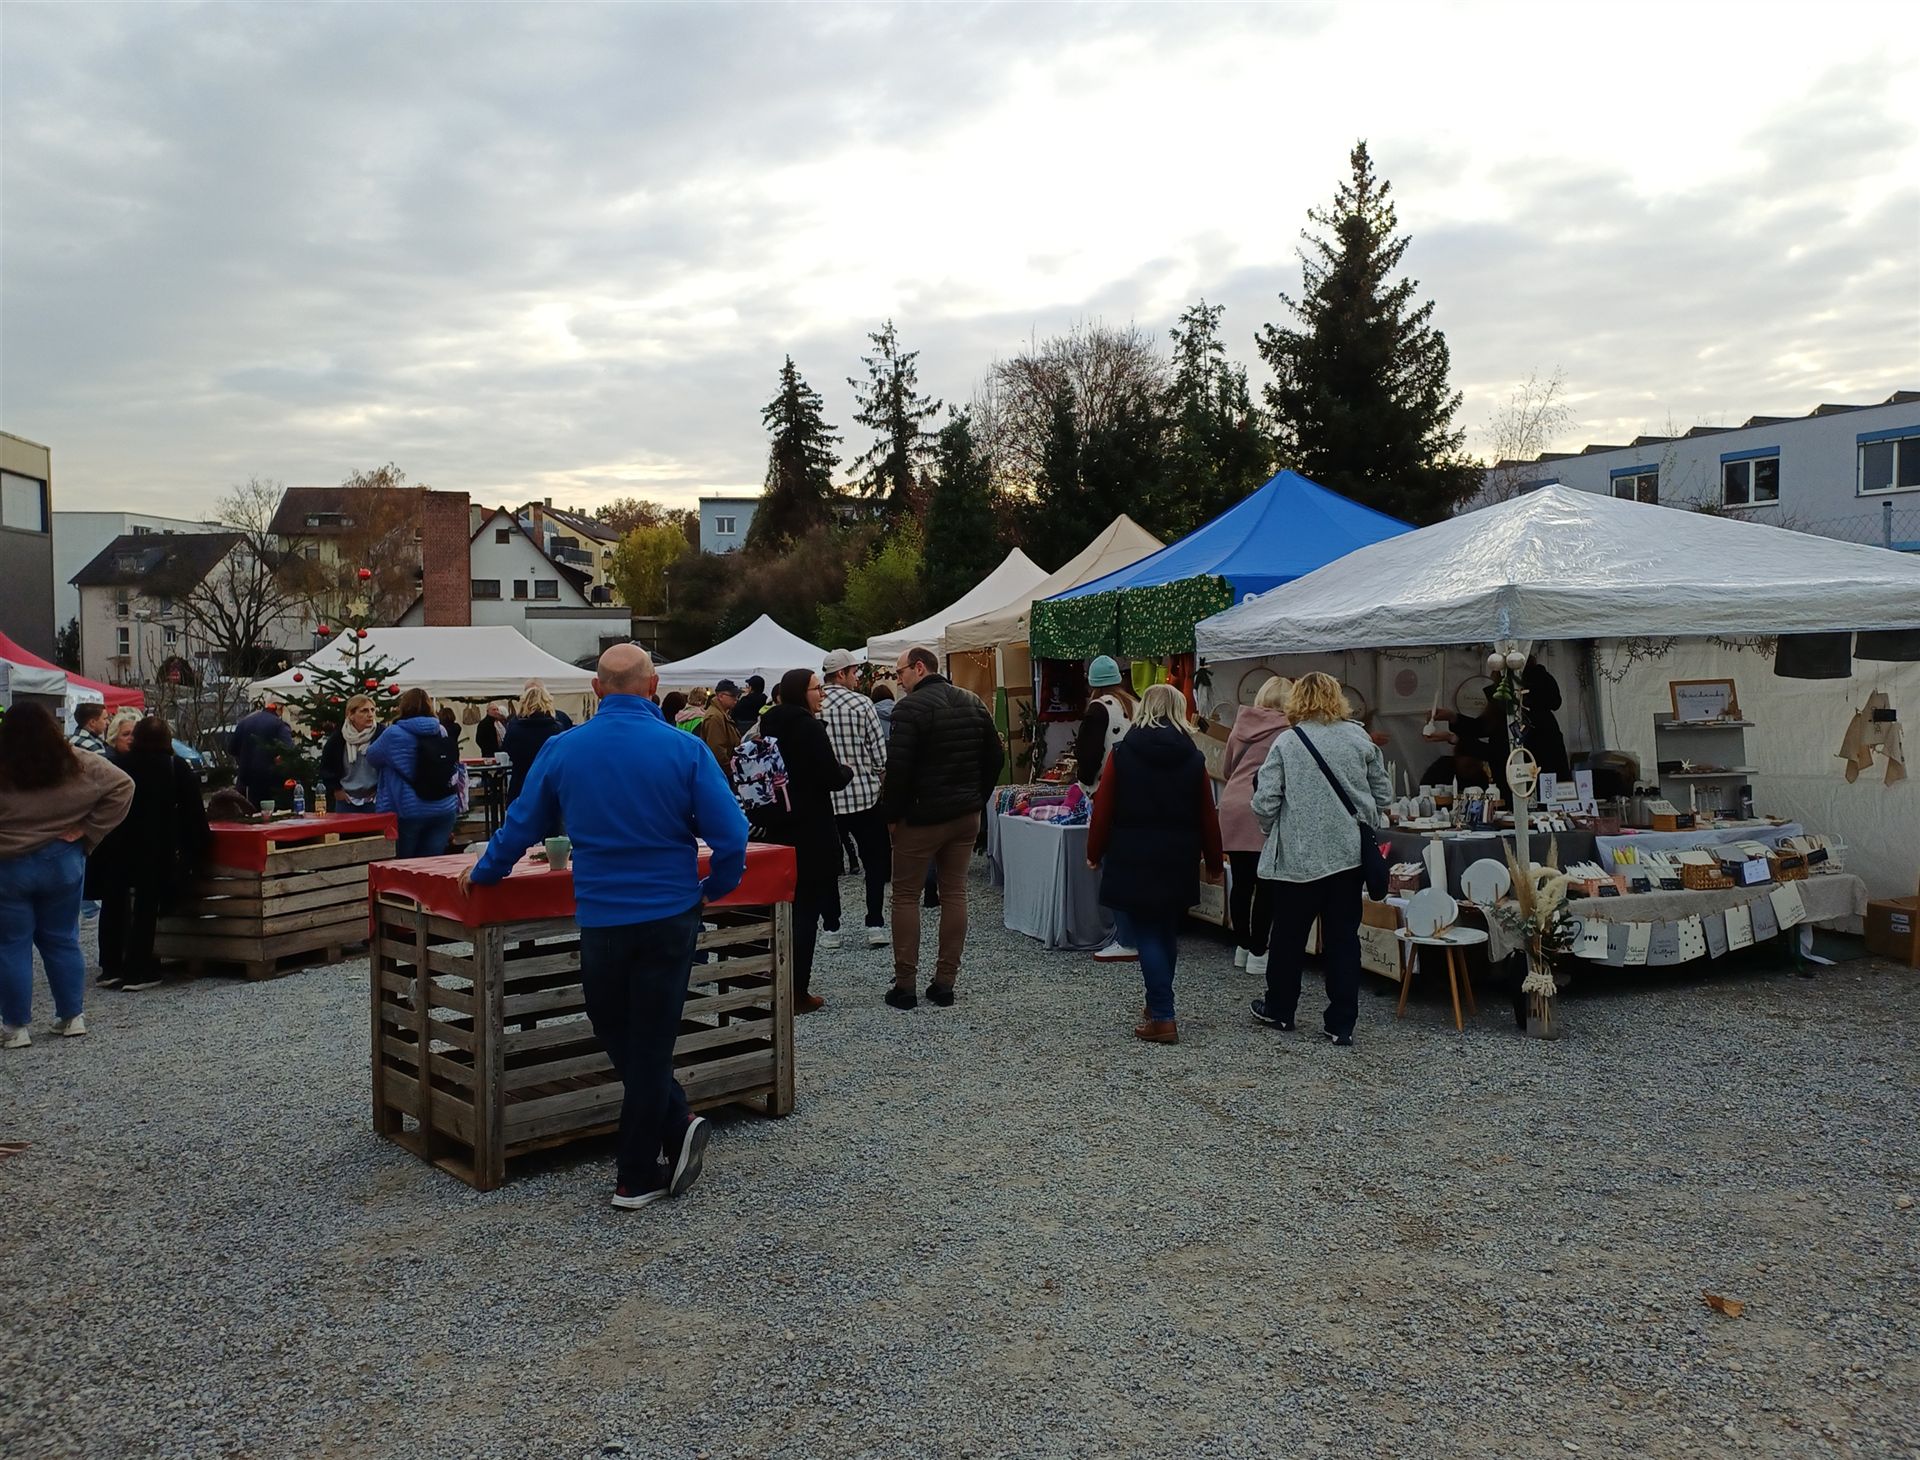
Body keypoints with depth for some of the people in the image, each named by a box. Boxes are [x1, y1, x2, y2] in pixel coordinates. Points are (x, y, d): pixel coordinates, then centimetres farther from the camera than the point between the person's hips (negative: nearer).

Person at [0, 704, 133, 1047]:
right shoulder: (78, 766, -4)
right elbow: (122, 786, -1)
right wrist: (88, 831, -2)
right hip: (63, 862, 3)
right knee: (62, 941, 14)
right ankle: (72, 1016, 19)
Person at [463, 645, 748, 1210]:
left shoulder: (562, 750, -4)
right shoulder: (684, 750, -10)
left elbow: (522, 824, 7)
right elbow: (731, 835, -14)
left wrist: (483, 872, 24)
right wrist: (714, 888, 5)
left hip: (600, 918, 1)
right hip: (670, 914, 0)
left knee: (618, 1038, 19)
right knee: (650, 1044, 9)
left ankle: (677, 1125, 11)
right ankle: (637, 1178, 16)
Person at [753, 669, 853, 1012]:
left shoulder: (769, 725, 8)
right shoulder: (808, 727, -16)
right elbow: (833, 778, -18)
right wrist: (847, 769, 2)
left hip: (775, 827, 8)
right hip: (810, 831, -8)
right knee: (807, 907, -1)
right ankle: (798, 992, 1)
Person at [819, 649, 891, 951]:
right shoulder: (861, 703, -9)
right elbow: (880, 751, -7)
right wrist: (883, 779, 9)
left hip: (824, 798, 2)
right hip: (864, 794, -2)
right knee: (875, 860, 11)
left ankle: (831, 929, 12)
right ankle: (875, 925, 7)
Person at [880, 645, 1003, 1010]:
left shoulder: (912, 707, -14)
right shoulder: (973, 703, 8)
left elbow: (898, 768, -19)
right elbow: (994, 758, 12)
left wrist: (891, 813, -8)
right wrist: (975, 799, 16)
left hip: (922, 816, -6)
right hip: (966, 816, 6)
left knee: (906, 896, 4)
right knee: (954, 893, 10)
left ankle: (905, 985, 5)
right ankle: (945, 982, 12)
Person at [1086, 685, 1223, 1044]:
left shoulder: (1122, 752, -5)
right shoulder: (1193, 758, 1)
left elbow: (1103, 809, -5)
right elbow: (1207, 815, 3)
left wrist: (1095, 853, 6)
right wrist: (1213, 862, 13)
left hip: (1131, 858, -3)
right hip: (1178, 861, 3)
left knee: (1145, 935, 1)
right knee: (1166, 932, 17)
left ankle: (1162, 1018, -4)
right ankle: (1158, 1005, 29)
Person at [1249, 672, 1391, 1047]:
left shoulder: (1287, 742, -7)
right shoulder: (1360, 738, 1)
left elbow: (1264, 802, -10)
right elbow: (1383, 795, 6)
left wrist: (1273, 831, 10)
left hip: (1298, 855, -2)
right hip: (1349, 853, 3)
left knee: (1289, 935, 13)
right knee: (1343, 938, 8)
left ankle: (1279, 1009, 28)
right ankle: (1342, 1024, 11)